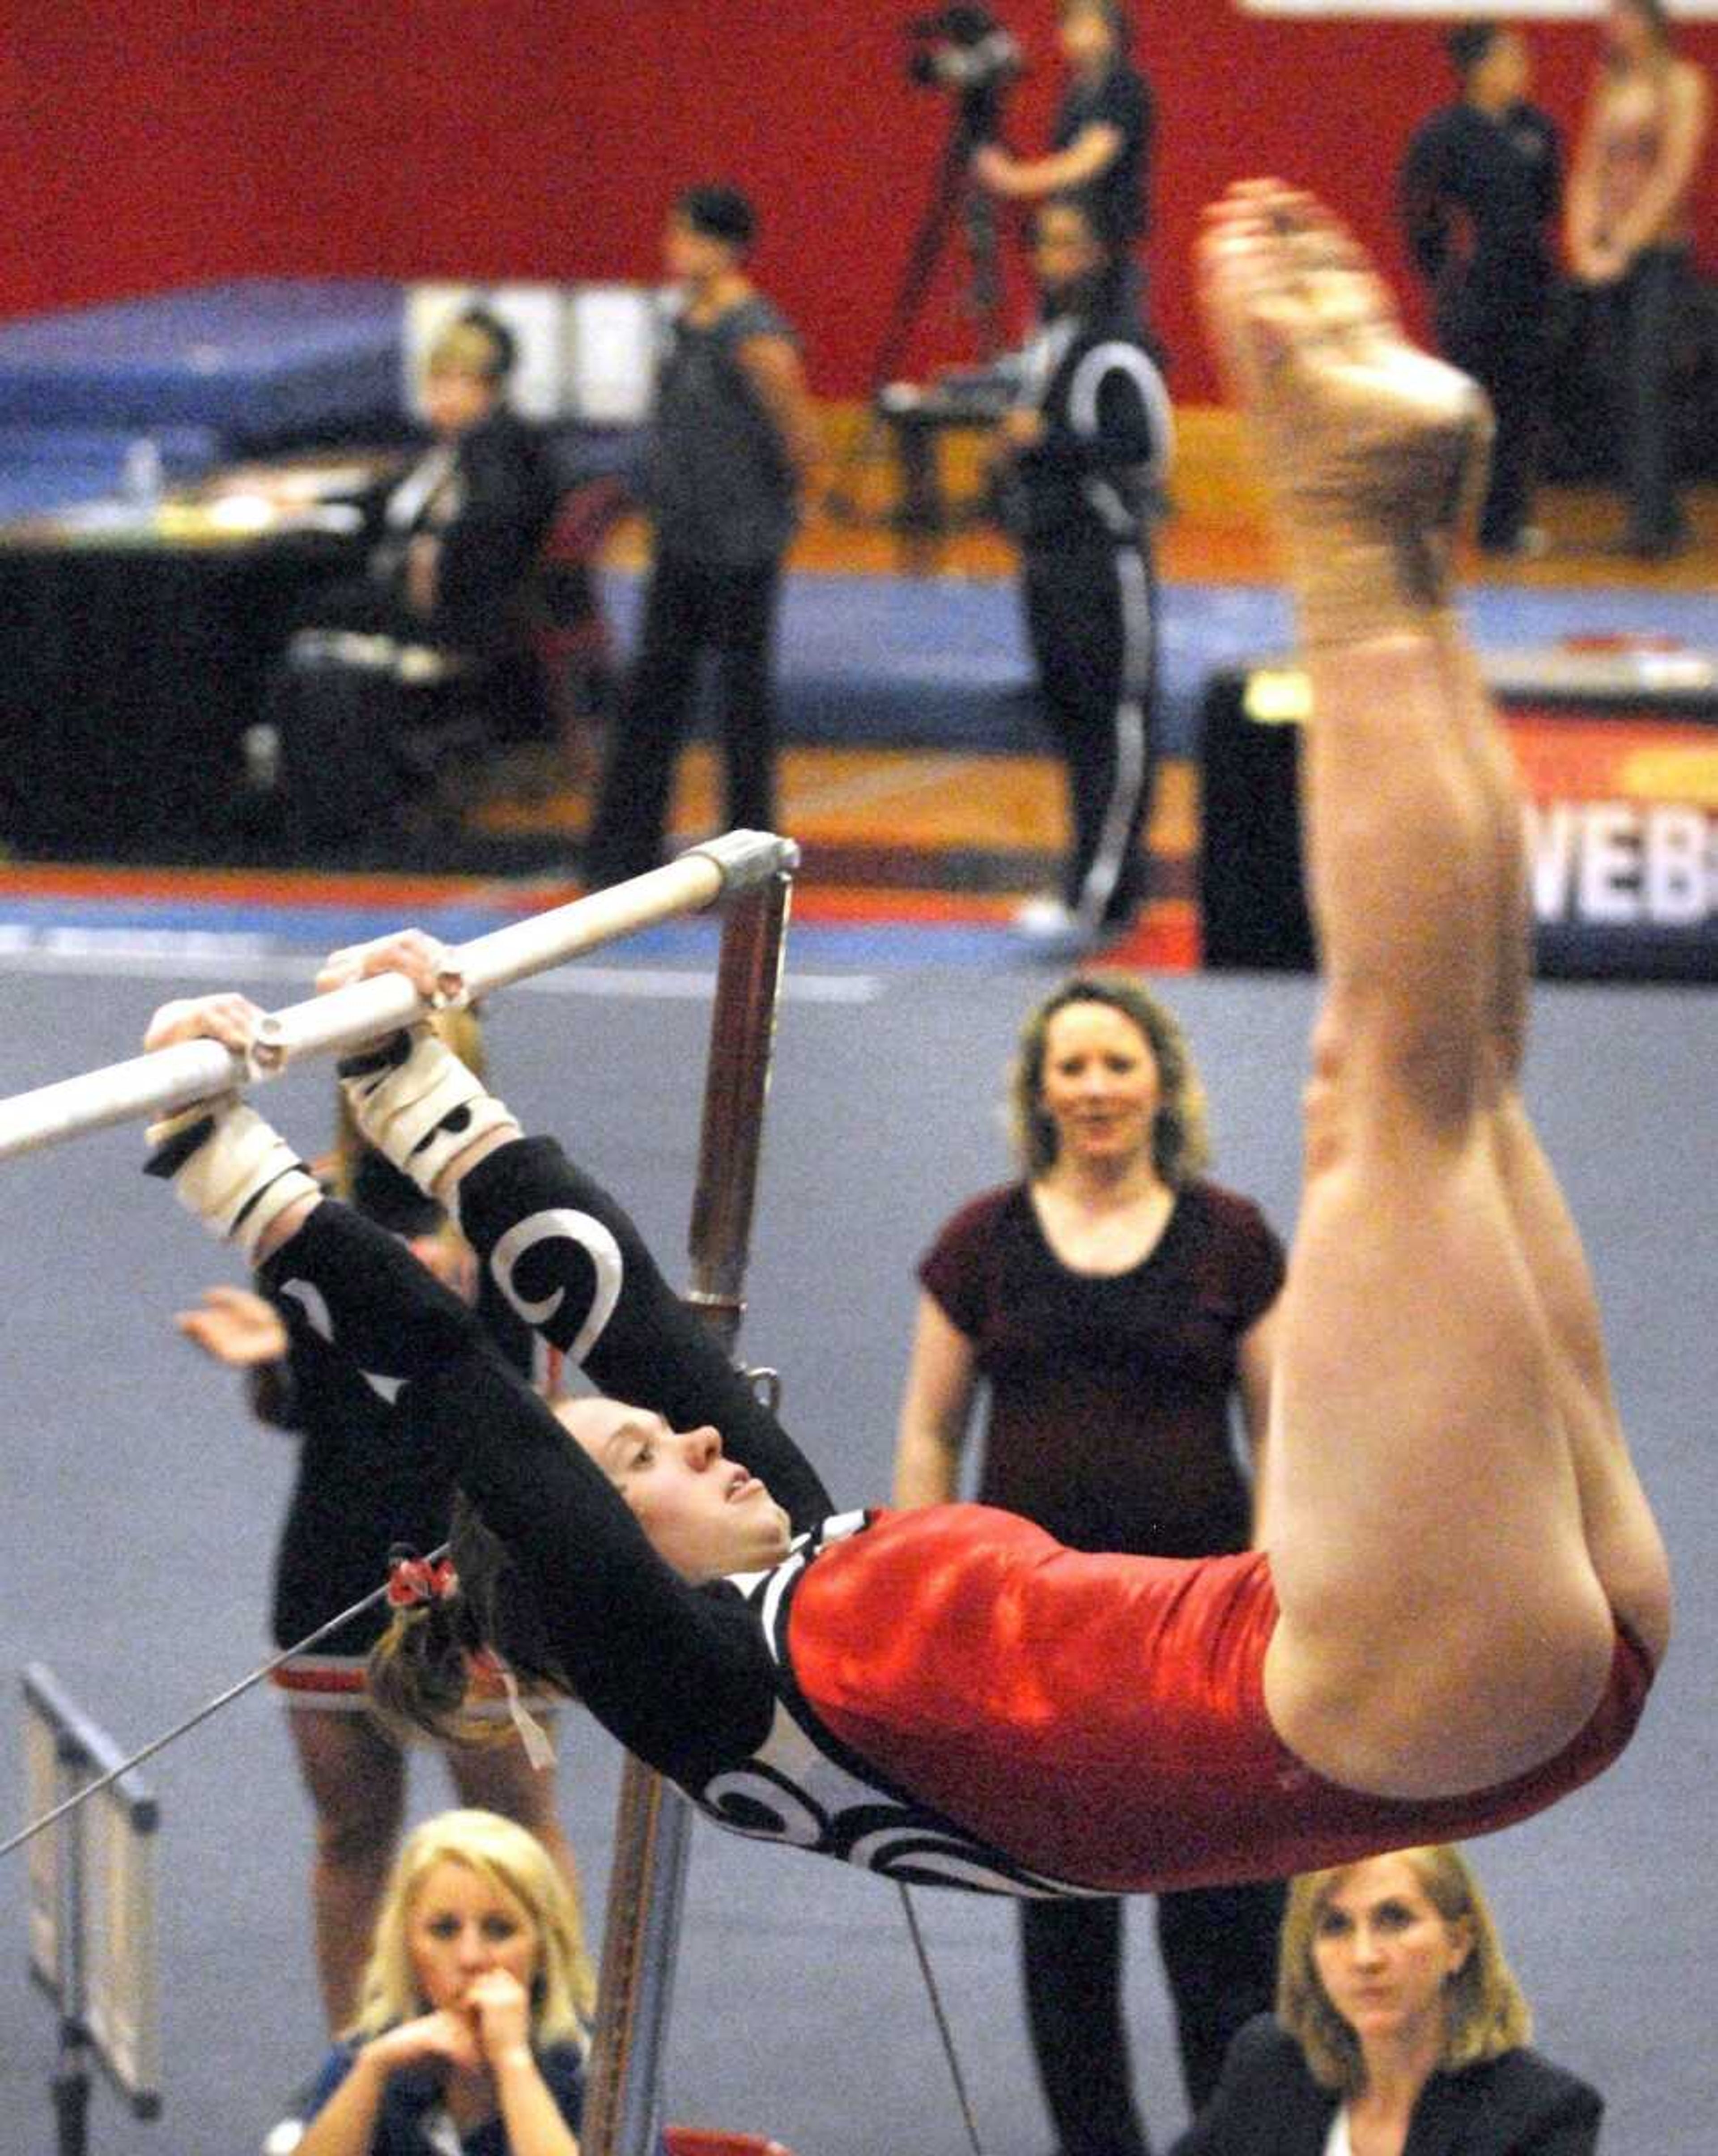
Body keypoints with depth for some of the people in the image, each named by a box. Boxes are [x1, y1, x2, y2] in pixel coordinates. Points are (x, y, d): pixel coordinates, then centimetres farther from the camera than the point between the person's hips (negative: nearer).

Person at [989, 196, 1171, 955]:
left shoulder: (1117, 348, -14)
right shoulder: (1047, 341, 14)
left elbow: (1145, 445, -23)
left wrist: (1047, 441, -20)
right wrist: (1012, 453, 7)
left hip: (1106, 556, -10)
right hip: (1048, 551, 10)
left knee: (1117, 724, -7)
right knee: (1070, 715, 13)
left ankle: (1094, 899, -11)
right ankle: (1108, 887, 20)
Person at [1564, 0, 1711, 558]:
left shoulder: (1683, 84, -3)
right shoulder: (1609, 88, 15)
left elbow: (1673, 176, -9)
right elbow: (1589, 172, 13)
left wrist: (1624, 246, -13)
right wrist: (1583, 244, -2)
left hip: (1656, 251, -6)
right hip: (1606, 259, 6)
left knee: (1647, 386, -14)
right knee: (1624, 392, 3)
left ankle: (1652, 518, -17)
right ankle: (1664, 519, 8)